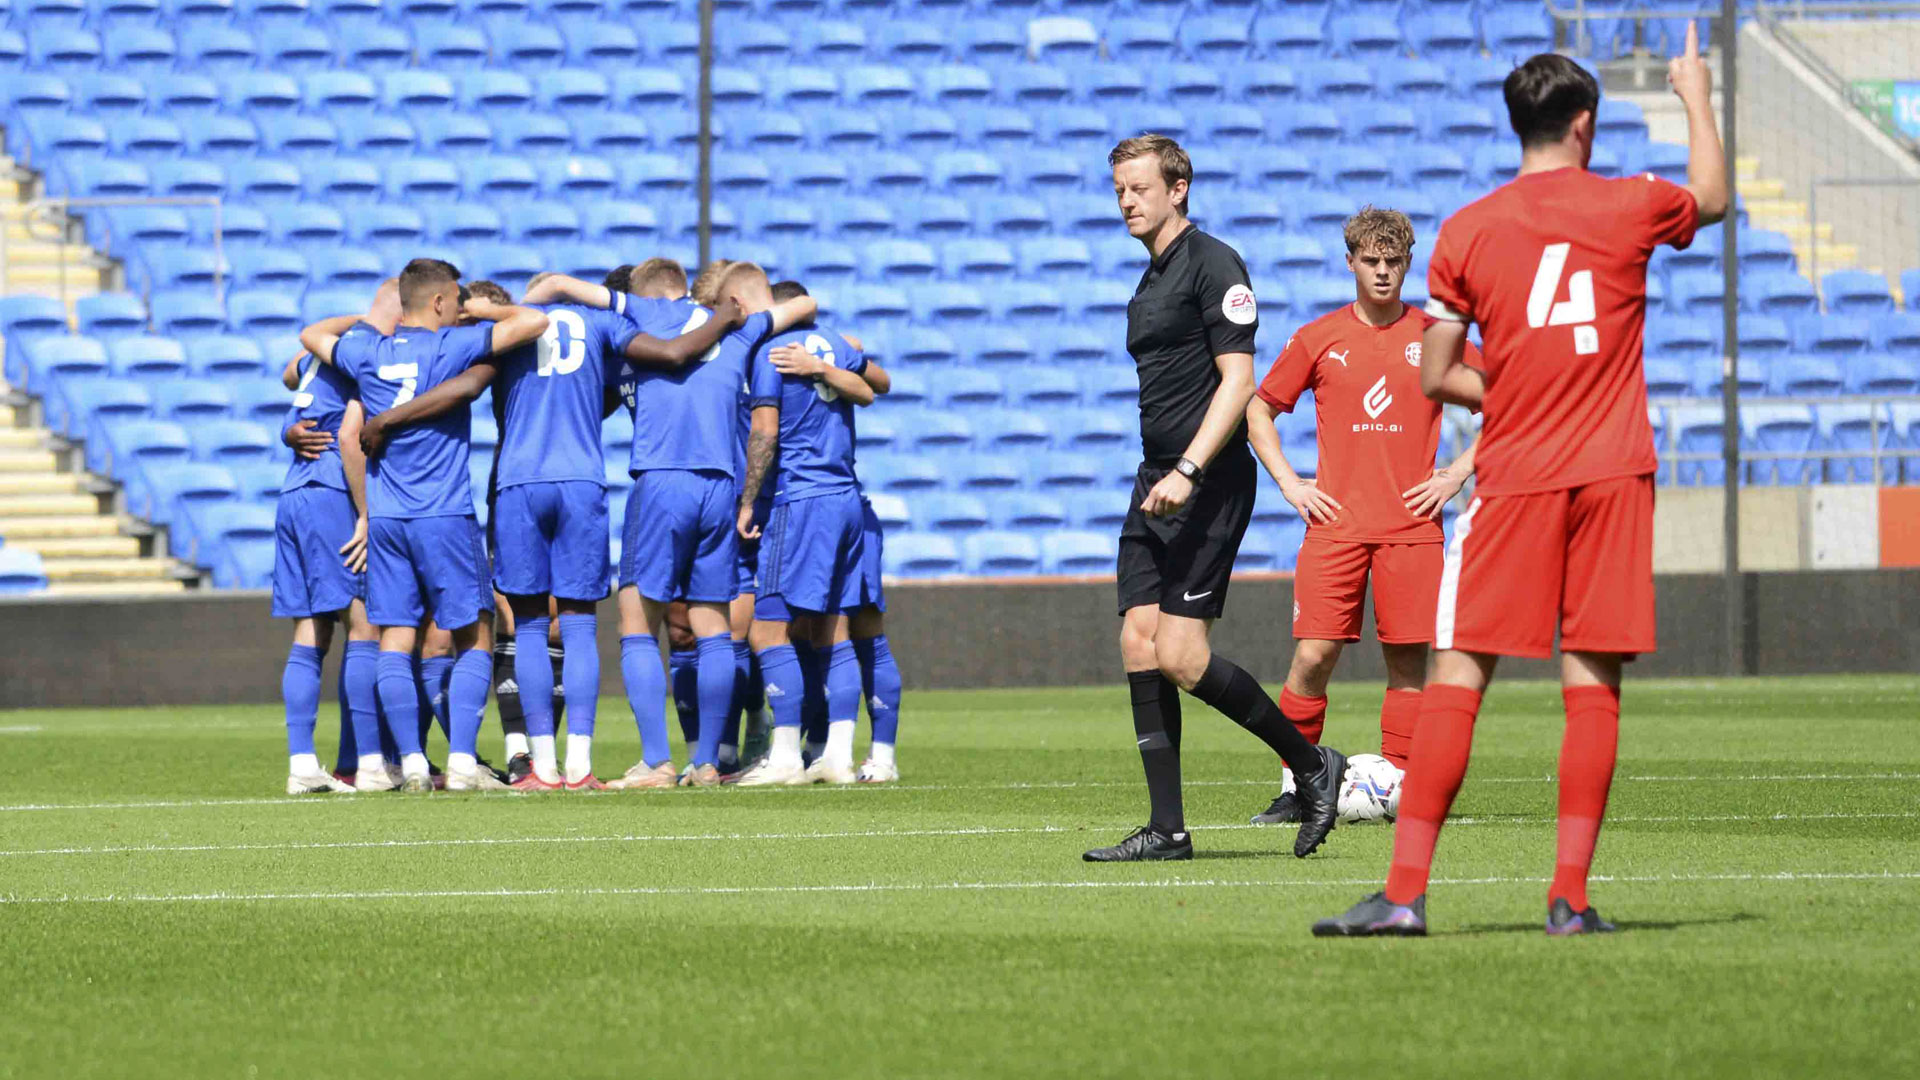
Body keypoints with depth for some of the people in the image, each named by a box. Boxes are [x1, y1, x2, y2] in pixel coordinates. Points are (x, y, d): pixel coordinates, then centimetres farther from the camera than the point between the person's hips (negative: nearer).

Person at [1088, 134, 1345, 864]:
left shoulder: (1211, 264, -9)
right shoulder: (1150, 280, 19)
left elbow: (1238, 379, -16)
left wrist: (1188, 472, -23)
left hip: (1207, 488, -9)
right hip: (1157, 485, 9)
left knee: (1179, 655, -14)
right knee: (1138, 643, 0)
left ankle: (1311, 765, 1)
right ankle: (1167, 829, 1)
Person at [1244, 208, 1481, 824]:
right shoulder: (1319, 339, 7)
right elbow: (1259, 410, 16)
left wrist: (1458, 473, 3)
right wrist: (1289, 483, 5)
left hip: (1411, 523, 0)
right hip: (1336, 522, 0)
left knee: (1407, 658, -2)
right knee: (1313, 655, -7)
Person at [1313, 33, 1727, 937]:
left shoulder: (1467, 232, 0)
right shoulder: (1628, 207, 2)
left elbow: (1436, 376, 2)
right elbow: (1712, 198, 26)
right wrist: (1696, 96, 41)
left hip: (1515, 478, 0)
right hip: (1613, 472, 1)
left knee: (1456, 678, -1)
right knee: (1592, 684, 3)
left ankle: (1405, 891, -7)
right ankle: (1570, 896, 0)